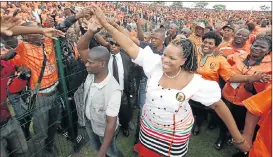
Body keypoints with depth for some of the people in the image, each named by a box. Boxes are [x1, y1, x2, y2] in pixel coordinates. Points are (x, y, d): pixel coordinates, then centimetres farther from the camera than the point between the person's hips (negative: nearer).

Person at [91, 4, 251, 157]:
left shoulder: (194, 82, -26)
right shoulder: (155, 65, -20)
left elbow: (219, 105, -15)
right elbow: (131, 46, -22)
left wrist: (239, 138, -8)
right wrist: (105, 23, -24)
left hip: (175, 134, -2)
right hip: (148, 127, 3)